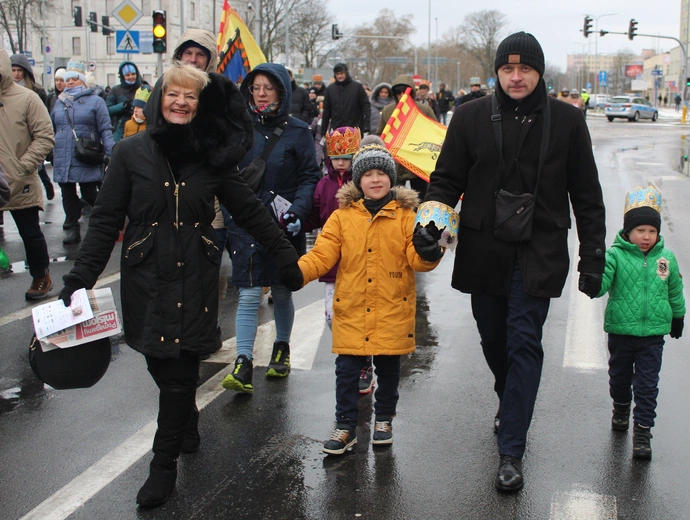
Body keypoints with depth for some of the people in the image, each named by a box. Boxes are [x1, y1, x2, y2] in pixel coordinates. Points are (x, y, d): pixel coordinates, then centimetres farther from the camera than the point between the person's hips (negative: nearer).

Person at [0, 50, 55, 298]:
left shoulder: (26, 98, -6)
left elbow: (45, 137, -9)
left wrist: (22, 168, -14)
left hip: (20, 186, -3)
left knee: (31, 234, 10)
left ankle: (41, 277, 28)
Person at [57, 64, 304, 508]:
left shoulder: (212, 155, 1)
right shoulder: (132, 153, -1)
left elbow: (250, 211, 7)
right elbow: (106, 221, -1)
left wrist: (287, 259, 6)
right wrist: (80, 279, -8)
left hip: (195, 280, 0)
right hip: (146, 279, 1)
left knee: (180, 371, -2)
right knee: (162, 366, 9)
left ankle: (165, 464, 13)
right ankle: (188, 426, 40)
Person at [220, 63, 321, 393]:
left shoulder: (297, 132, 0)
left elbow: (310, 177, -3)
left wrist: (297, 211, -18)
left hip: (283, 228, -1)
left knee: (281, 292, 13)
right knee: (249, 295, -6)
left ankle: (281, 350, 34)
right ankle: (243, 365, -6)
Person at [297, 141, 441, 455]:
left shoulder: (405, 216, 0)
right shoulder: (343, 216, 2)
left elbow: (416, 259, -7)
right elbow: (322, 254, -3)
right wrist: (297, 271, -19)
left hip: (392, 311, 0)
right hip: (351, 311, 1)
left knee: (388, 368, 13)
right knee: (347, 369, 3)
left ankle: (384, 420, 32)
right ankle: (345, 426, 17)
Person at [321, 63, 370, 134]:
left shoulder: (357, 86, 0)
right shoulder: (330, 88, 9)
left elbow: (366, 105, -1)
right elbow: (326, 110, 12)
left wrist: (366, 125, -12)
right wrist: (323, 130, 8)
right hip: (335, 130, 2)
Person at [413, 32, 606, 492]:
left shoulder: (566, 120, -1)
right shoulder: (471, 117, 0)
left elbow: (587, 196, 3)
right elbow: (447, 178, 5)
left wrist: (593, 258, 0)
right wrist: (431, 218, -15)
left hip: (538, 254, -2)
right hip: (483, 250, 2)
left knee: (523, 343, -8)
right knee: (493, 339, 14)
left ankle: (512, 451, -1)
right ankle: (510, 403, 44)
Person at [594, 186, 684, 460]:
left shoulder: (666, 258, 0)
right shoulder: (616, 255, -10)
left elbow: (675, 291, 14)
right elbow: (601, 285, -20)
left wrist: (678, 318, 24)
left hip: (653, 333, 1)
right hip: (620, 331, 0)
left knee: (647, 384, -1)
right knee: (620, 376, 19)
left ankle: (643, 430, 6)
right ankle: (621, 407, 46)